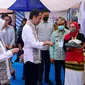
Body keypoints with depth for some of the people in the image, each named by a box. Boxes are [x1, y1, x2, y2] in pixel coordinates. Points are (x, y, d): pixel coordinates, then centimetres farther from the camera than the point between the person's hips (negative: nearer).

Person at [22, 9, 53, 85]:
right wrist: (46, 42, -15)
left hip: (34, 58, 9)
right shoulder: (27, 28, -16)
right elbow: (33, 44, -21)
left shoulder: (33, 27, 12)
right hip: (30, 58, -9)